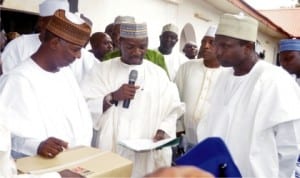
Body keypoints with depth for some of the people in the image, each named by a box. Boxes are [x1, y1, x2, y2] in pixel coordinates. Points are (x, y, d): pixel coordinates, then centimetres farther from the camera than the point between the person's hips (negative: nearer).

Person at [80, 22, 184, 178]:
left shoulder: (158, 74, 6)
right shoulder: (102, 70, 1)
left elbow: (172, 111, 4)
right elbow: (84, 108, -6)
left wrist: (163, 131, -13)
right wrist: (112, 97, -18)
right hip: (111, 153, -1)